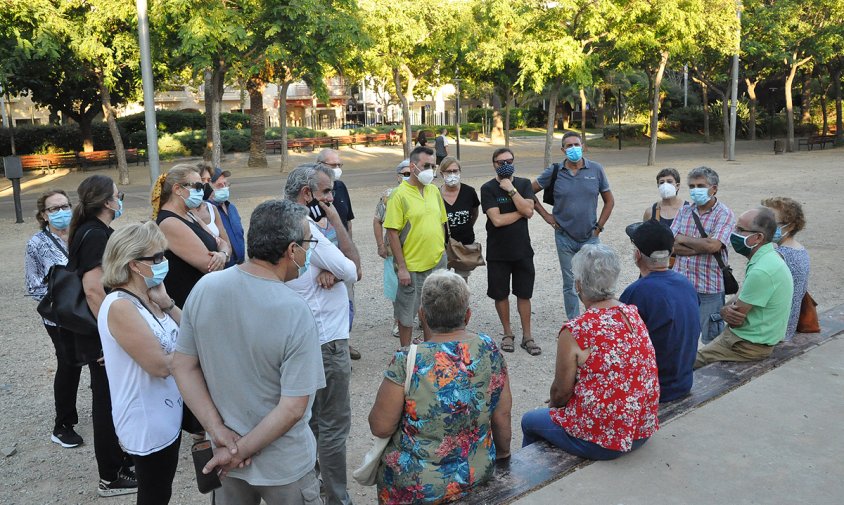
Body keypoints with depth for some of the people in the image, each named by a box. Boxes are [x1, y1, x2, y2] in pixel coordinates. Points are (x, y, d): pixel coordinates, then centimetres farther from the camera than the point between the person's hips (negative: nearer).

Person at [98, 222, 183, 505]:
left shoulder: (148, 297, 1)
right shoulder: (120, 306, -24)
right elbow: (161, 365, -26)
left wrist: (165, 303, -9)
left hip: (168, 413, 8)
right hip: (148, 423, -8)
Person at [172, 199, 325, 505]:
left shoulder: (204, 288, -13)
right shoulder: (296, 312, -26)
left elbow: (183, 367, -6)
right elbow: (293, 408, -23)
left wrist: (219, 431, -7)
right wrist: (241, 451, -12)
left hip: (223, 454, 4)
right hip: (283, 466, -4)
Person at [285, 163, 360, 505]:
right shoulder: (307, 230, -22)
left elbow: (332, 262, 6)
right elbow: (354, 271, -14)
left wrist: (328, 270, -17)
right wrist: (337, 222, -10)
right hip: (327, 343, -10)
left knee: (311, 419, 21)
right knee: (334, 426, 1)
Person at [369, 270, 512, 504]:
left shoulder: (406, 361, -22)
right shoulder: (489, 349, -10)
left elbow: (380, 427, -15)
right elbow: (503, 414, 0)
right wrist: (503, 451, 18)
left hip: (418, 485, -4)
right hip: (478, 473, 4)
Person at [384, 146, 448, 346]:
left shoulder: (434, 190, 6)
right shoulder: (400, 194, -12)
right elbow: (392, 232, -14)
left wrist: (441, 252, 12)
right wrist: (401, 267, -16)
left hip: (437, 263, 6)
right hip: (411, 266, -5)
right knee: (407, 312, 8)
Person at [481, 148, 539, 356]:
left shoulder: (524, 184, 3)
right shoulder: (488, 188, -8)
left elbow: (529, 211, -13)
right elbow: (497, 220, -18)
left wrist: (511, 189, -17)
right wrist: (521, 212, -10)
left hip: (522, 249, 2)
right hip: (498, 251, -2)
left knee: (524, 294, 9)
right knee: (501, 294, 10)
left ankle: (527, 336, 19)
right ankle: (507, 333, 27)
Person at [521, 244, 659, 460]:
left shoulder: (574, 331, -23)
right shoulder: (633, 314, -1)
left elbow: (561, 391, -12)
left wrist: (554, 405, 13)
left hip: (602, 439, -7)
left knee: (529, 421, 19)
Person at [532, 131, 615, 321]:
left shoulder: (596, 170, -1)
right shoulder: (554, 172, -3)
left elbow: (609, 201, 8)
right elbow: (530, 192, 6)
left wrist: (599, 226, 1)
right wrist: (546, 216, 1)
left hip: (590, 238, 0)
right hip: (565, 238, 0)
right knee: (570, 284, 9)